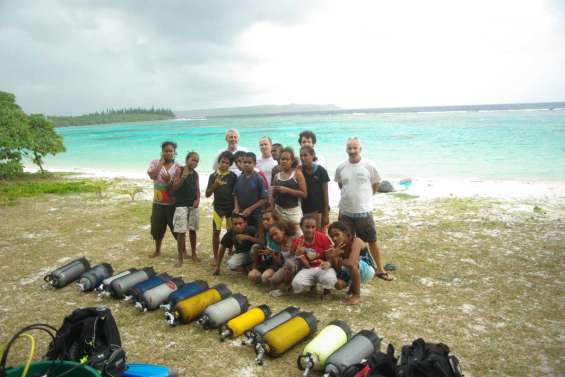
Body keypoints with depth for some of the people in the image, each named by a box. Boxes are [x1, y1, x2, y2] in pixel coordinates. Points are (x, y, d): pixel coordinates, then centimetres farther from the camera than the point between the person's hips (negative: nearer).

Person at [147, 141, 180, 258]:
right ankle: (157, 250, 32)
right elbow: (152, 176, -20)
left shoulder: (177, 166, -4)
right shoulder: (155, 163, -1)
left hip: (173, 203, -1)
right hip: (158, 202, 2)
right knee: (157, 228, 12)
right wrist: (161, 162, -15)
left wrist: (169, 180, -29)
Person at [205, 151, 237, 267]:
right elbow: (207, 194, -2)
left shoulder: (233, 176, -3)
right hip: (218, 207, 1)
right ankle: (215, 256, 15)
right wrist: (215, 184, -18)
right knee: (216, 232, 2)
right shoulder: (213, 176, -1)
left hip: (231, 207, 0)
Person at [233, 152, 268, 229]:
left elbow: (264, 199, -10)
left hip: (254, 216, -4)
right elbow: (235, 195, 13)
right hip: (241, 215, 4)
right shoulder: (239, 178, 4)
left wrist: (250, 209, -14)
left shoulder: (259, 179, -10)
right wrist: (236, 207, -3)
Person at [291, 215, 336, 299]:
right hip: (308, 269, 2)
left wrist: (328, 263, -30)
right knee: (296, 284, -27)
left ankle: (327, 290, 5)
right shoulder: (297, 242, -7)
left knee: (329, 279, -37)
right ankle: (312, 284, 12)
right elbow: (306, 265, -5)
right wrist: (298, 254, -24)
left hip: (323, 267, -2)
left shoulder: (322, 237, -12)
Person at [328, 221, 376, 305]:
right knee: (338, 284, -19)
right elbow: (337, 270, -13)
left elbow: (351, 263, -43)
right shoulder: (337, 247, -9)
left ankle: (357, 295, -16)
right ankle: (353, 286, 17)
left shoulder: (356, 242, -27)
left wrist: (340, 261, -26)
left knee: (352, 265, -35)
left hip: (367, 271, -6)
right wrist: (333, 258, -30)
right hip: (351, 272, 6)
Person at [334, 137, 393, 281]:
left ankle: (380, 269, 21)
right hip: (345, 212, 2)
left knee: (372, 241, 6)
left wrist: (365, 196, 7)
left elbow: (376, 184, 5)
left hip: (364, 211, -2)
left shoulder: (369, 166, -7)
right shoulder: (341, 167, 0)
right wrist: (349, 196, 11)